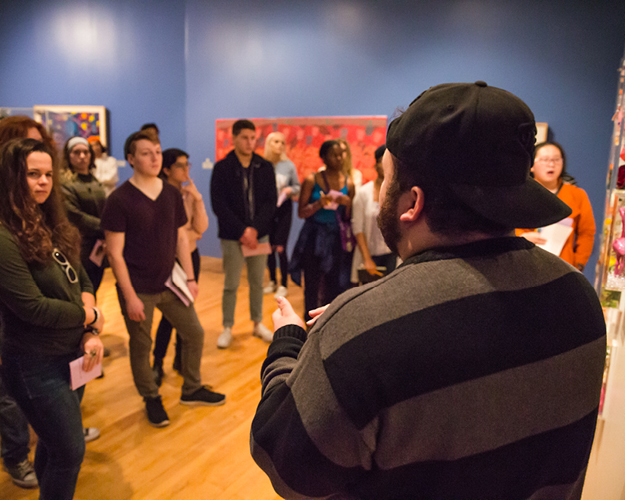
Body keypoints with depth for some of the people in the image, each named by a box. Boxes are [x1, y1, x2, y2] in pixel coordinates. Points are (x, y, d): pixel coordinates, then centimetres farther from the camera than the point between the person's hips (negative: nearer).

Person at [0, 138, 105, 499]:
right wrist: (91, 316, -10)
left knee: (54, 444, 24)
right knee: (71, 452, 5)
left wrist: (92, 334, -9)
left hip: (73, 356, 7)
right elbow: (32, 307, -24)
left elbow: (83, 282, 4)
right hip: (37, 366, -7)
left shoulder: (53, 227, 5)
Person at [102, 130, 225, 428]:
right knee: (141, 347, 9)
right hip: (138, 289, -5)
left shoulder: (172, 194, 4)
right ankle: (151, 399, 33)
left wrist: (189, 278, 5)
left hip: (170, 283, 5)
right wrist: (130, 296, -16)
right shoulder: (119, 200, -12)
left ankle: (192, 390, 32)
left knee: (194, 334, 11)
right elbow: (114, 253, -13)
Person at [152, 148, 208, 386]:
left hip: (190, 256, 6)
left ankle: (180, 358, 27)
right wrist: (192, 234, -7)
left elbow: (201, 227, -2)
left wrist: (197, 198, -11)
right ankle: (157, 364, 16)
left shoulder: (188, 193, 5)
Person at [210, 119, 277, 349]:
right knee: (231, 285, 3)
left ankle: (258, 323, 27)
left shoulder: (265, 167, 4)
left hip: (259, 234, 3)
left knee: (257, 282, 11)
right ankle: (227, 328, 18)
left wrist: (255, 228, -12)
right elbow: (219, 205, -8)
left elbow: (271, 201, 0)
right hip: (232, 236, -2)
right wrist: (242, 231, -13)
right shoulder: (222, 168, -4)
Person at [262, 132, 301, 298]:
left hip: (283, 209, -1)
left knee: (280, 248, -5)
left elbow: (297, 187, 5)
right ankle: (272, 281, 28)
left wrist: (290, 190, -15)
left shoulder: (289, 165, -2)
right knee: (269, 247, 10)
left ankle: (283, 285, 8)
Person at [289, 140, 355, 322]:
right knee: (312, 287, 1)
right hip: (314, 240, -2)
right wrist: (320, 203, -19)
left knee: (334, 288, 3)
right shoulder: (311, 181, -1)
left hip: (337, 240, 2)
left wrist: (347, 204, -11)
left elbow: (348, 218, 10)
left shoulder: (348, 184, 6)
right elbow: (301, 212, -3)